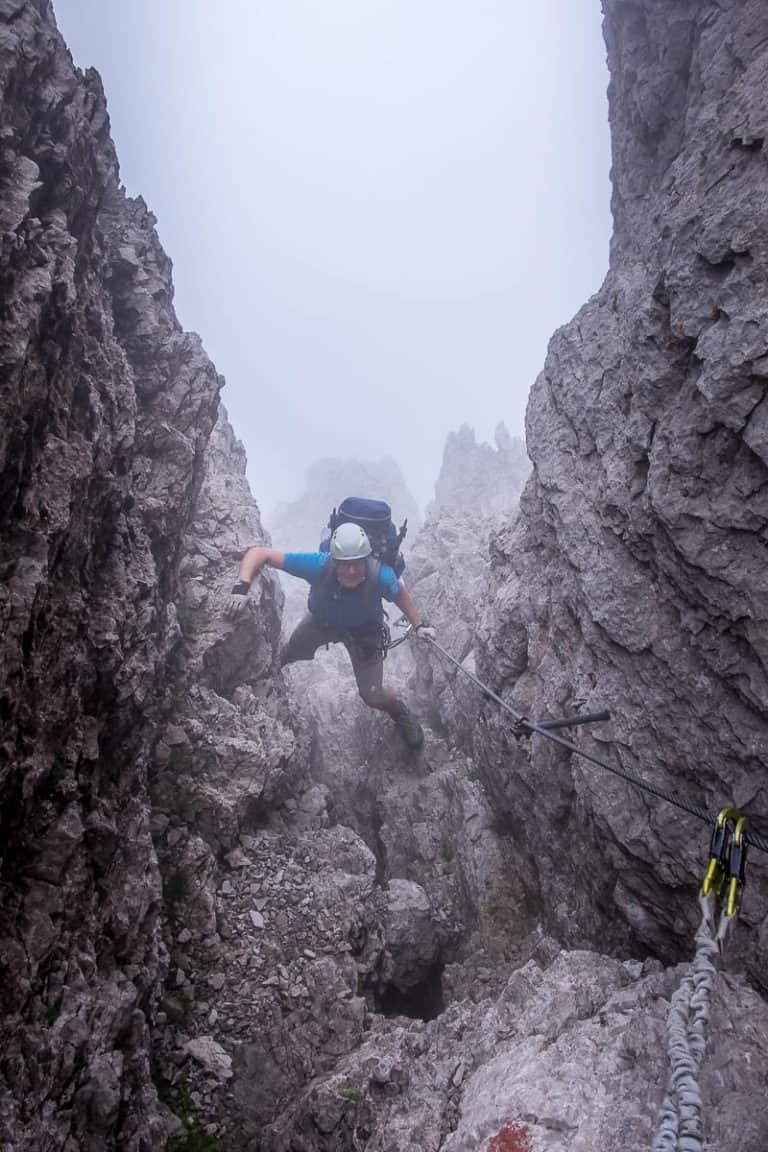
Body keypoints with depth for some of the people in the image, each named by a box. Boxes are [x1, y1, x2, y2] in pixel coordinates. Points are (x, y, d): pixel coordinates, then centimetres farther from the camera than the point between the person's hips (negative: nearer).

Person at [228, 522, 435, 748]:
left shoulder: (381, 575, -39)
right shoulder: (319, 565, -41)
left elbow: (401, 594, -13)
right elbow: (259, 553, -37)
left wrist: (419, 625, -12)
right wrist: (241, 587, -50)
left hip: (364, 632, -1)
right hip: (321, 620, 1)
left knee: (373, 697, 1)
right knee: (290, 654, 23)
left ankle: (401, 712, 36)